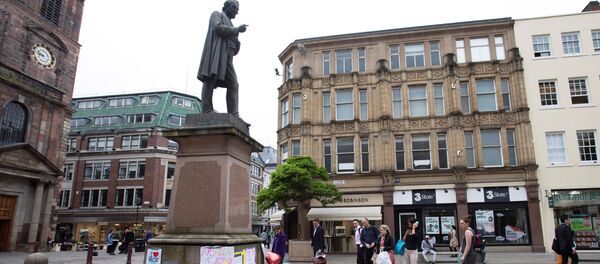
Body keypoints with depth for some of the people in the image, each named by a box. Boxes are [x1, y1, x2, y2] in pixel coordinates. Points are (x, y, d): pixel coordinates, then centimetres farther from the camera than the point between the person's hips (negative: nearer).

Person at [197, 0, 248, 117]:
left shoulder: (230, 26, 34)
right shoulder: (217, 14, 17)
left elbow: (234, 49, 26)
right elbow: (218, 27, -7)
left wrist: (237, 42, 5)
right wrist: (237, 30, -4)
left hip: (227, 56, 7)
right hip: (215, 51, -7)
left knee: (233, 84, -7)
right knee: (211, 78, -17)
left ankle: (233, 114, -14)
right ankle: (207, 109, -23)